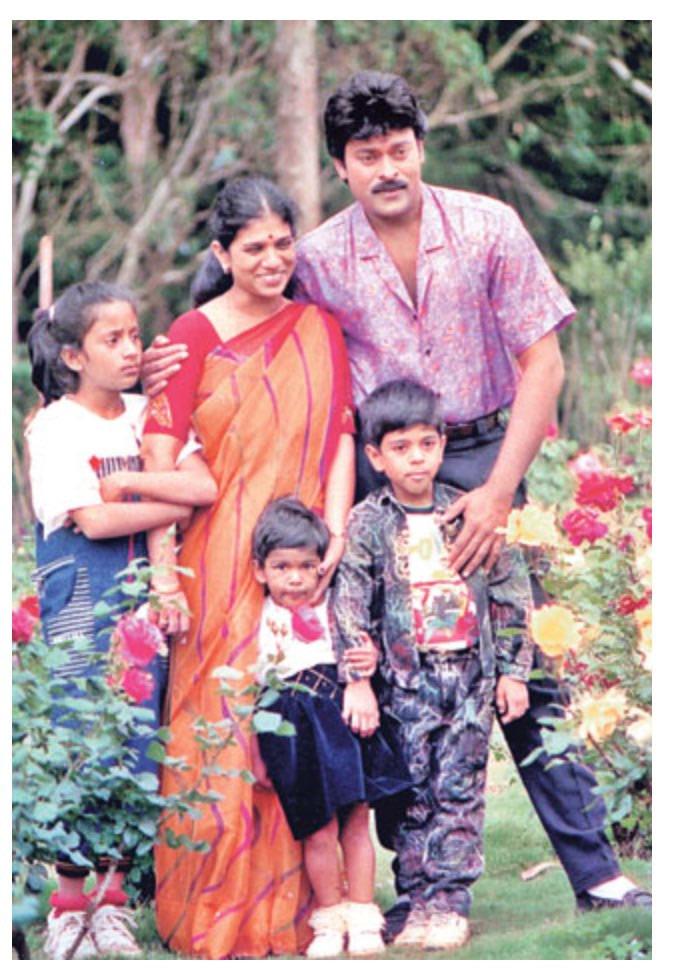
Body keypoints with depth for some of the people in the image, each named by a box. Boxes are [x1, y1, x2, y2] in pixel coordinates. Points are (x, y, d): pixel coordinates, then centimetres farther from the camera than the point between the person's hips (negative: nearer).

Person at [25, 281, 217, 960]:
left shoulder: (149, 416, 10)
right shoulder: (56, 427, -4)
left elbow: (206, 486, -3)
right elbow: (94, 520, -14)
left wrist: (127, 482, -12)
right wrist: (173, 501, -6)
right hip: (79, 597, -5)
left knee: (138, 742, 1)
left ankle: (113, 898, 7)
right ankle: (68, 901, 0)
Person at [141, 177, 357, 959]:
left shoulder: (318, 330, 10)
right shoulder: (195, 335, -2)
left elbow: (339, 436, 6)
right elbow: (160, 461, -9)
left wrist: (336, 534, -8)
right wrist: (163, 572, -17)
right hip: (221, 566, -3)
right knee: (221, 727, -3)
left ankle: (285, 908, 11)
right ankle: (214, 918, 6)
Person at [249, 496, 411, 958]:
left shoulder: (333, 611, 12)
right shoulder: (263, 624, 3)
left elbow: (359, 652, 25)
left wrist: (371, 658, 0)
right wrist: (256, 755, 1)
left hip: (344, 721, 3)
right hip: (296, 732, -3)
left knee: (356, 824, 2)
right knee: (319, 832, -5)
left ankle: (362, 918, 9)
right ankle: (329, 919, 8)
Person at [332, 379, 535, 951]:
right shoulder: (368, 525, 0)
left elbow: (511, 595, 9)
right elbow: (350, 607, -3)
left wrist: (513, 670, 6)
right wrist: (357, 679, -10)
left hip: (472, 675, 1)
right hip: (406, 676, -1)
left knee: (460, 789, -1)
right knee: (412, 792, 1)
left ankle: (451, 899, 1)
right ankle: (418, 899, 6)